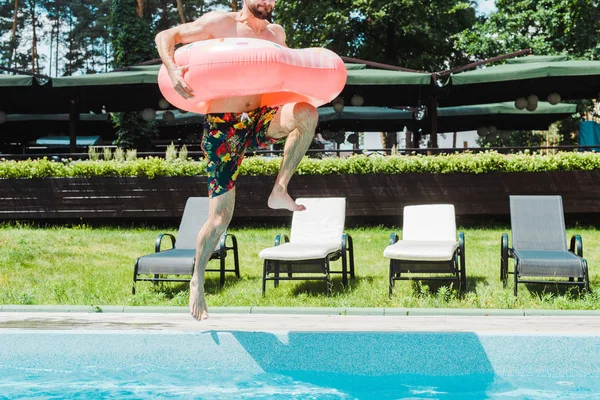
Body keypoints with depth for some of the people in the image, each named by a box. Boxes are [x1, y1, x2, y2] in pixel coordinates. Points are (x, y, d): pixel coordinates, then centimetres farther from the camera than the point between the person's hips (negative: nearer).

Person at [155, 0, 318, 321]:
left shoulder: (276, 33, 11)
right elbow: (165, 37, -6)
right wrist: (173, 69, -26)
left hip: (259, 120, 5)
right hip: (223, 129, -4)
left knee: (307, 113, -27)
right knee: (220, 216, -3)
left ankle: (280, 191, -13)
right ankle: (197, 281, 19)